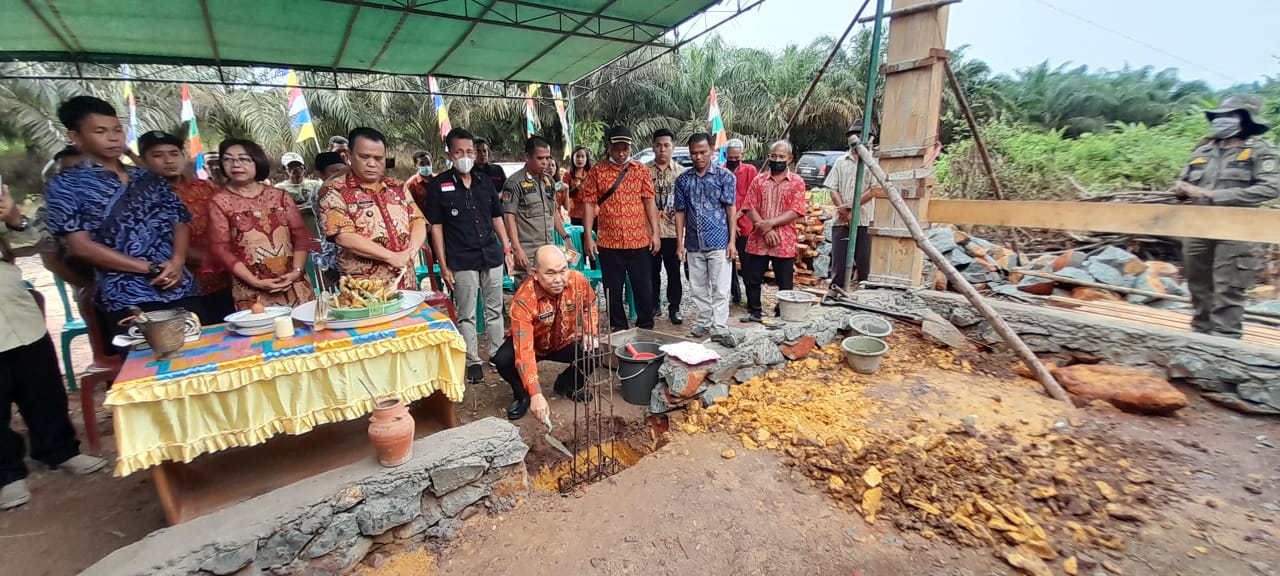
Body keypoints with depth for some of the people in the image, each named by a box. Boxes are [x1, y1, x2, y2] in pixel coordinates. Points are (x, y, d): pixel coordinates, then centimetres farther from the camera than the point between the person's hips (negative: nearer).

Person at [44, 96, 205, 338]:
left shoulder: (149, 178, 16)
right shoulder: (65, 186, 4)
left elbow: (180, 221, 11)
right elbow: (81, 246, -4)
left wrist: (177, 261, -8)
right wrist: (151, 269, -11)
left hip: (184, 291, 3)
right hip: (128, 301, -3)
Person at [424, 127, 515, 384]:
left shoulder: (485, 182, 9)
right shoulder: (438, 185, -2)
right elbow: (436, 226, -3)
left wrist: (507, 248, 8)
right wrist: (443, 266, -7)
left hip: (491, 256, 4)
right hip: (461, 261, -4)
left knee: (495, 310, 12)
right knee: (466, 315, 4)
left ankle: (497, 353, 24)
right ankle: (473, 361, 15)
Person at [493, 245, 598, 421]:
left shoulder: (578, 280, -25)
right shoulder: (523, 299, -36)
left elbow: (590, 305, 1)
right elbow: (524, 352, -41)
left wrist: (590, 332, -17)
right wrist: (536, 394, -49)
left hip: (565, 342, 3)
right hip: (533, 345, -3)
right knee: (503, 360, -31)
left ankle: (567, 385, 10)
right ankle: (523, 395, 3)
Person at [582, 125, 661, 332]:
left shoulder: (640, 170, 6)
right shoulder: (596, 172, 2)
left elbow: (649, 201, 5)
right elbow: (589, 204, 0)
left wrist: (655, 233, -1)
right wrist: (588, 237, -6)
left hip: (640, 242, 1)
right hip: (608, 243, 0)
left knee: (644, 288, 8)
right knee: (613, 290, 9)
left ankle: (646, 328, 24)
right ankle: (618, 329, 25)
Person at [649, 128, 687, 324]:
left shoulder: (681, 172, 5)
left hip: (673, 230, -1)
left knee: (674, 271, 5)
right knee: (652, 270, 9)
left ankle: (674, 307, 15)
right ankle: (653, 304, 23)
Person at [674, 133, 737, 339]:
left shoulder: (725, 176, -1)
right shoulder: (683, 180, 6)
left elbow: (731, 209, -3)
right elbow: (680, 212, 8)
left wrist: (732, 241, -8)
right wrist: (680, 243, 4)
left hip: (719, 243, -3)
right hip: (693, 244, 4)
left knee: (720, 288, 1)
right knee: (698, 288, 13)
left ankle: (719, 328, 10)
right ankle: (703, 323, 27)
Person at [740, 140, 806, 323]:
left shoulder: (797, 182, 0)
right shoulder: (759, 180, 7)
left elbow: (795, 212, -9)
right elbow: (750, 207, -1)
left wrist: (770, 223, -19)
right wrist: (765, 229, -14)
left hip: (784, 242, -2)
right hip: (758, 239, 3)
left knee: (784, 282, 7)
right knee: (752, 278, 9)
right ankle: (754, 312, 27)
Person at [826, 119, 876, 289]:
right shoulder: (841, 162, 13)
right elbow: (833, 191, 5)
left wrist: (851, 207, -13)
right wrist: (846, 213, -8)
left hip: (864, 222, -2)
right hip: (841, 222, 2)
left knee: (864, 266, 0)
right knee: (838, 266, 4)